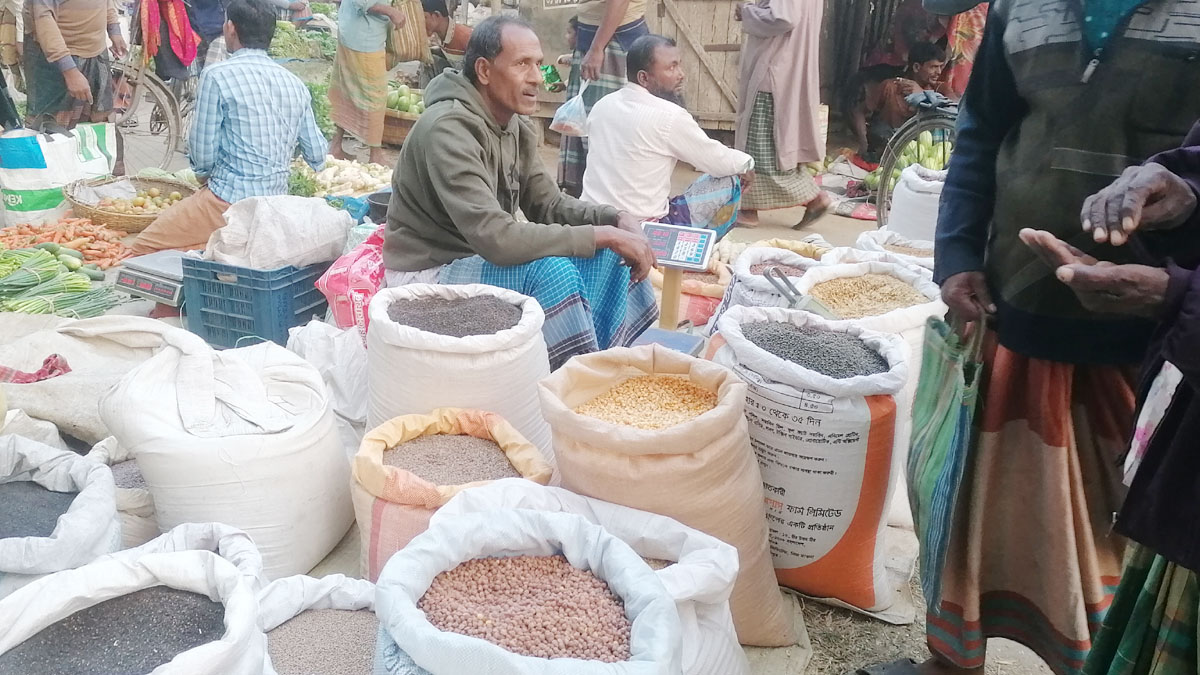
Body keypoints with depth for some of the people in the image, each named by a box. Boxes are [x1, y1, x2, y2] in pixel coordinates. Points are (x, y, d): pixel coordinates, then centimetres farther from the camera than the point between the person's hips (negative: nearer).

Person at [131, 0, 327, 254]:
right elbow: (317, 158, 12)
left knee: (143, 248, 2)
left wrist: (203, 172, 16)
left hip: (228, 202, -7)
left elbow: (202, 154, -8)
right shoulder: (295, 84, 6)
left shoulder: (218, 75, -10)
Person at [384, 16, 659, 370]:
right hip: (430, 274, -9)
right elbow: (495, 238, -33)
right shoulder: (448, 129, -25)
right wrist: (603, 234, -28)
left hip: (482, 258, 9)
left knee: (608, 253, -1)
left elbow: (549, 205, 7)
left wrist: (618, 220, -12)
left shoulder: (518, 128, 2)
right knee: (552, 271, -31)